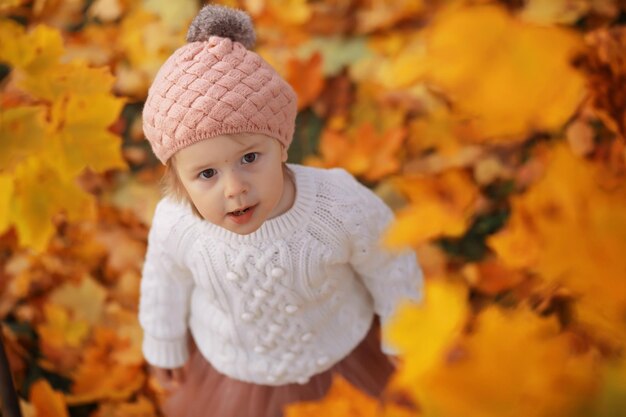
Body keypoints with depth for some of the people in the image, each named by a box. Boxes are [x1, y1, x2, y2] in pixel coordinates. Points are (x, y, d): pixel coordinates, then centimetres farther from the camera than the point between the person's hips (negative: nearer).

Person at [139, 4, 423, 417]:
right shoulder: (174, 224, -32)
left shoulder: (342, 205, -37)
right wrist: (165, 345, 8)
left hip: (342, 347, 0)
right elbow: (167, 282, -8)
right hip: (233, 366, 1)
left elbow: (390, 268, -16)